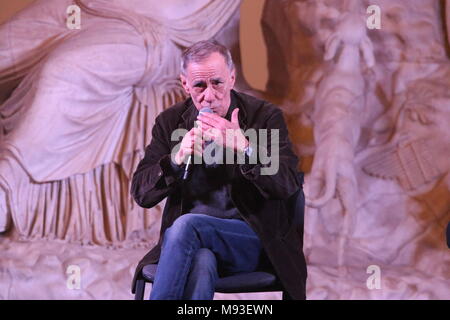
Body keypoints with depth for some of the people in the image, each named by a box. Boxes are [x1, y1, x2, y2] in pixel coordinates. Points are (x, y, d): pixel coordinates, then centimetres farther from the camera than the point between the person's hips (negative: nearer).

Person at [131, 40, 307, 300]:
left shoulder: (265, 116, 2)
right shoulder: (170, 122, 10)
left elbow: (289, 185, -10)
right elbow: (141, 193, 4)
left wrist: (243, 148, -25)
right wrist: (178, 159, -15)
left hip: (252, 242, -2)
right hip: (190, 239, 2)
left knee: (186, 224, -32)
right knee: (200, 262, -35)